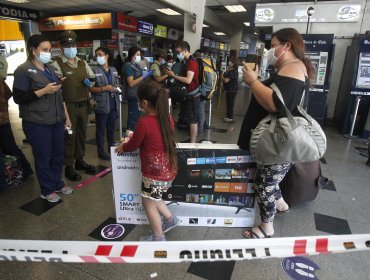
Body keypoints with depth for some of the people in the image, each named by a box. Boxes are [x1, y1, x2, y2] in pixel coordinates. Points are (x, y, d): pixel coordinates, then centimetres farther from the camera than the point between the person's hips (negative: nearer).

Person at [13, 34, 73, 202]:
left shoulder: (51, 69, 13)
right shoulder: (23, 70, -8)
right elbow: (18, 98, -13)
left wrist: (66, 117, 14)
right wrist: (44, 90, -20)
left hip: (56, 120, 6)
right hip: (37, 124, -6)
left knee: (58, 154, 13)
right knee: (43, 157, 6)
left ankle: (57, 183, 33)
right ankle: (47, 190, 23)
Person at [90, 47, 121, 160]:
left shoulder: (113, 70, 10)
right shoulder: (94, 70, -5)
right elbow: (90, 88, -9)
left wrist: (117, 88, -3)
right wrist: (104, 88, -18)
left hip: (113, 104, 5)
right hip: (102, 105, -5)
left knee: (111, 128, 15)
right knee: (101, 129, 4)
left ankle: (112, 149, 28)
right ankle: (101, 152, 15)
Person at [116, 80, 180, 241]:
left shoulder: (143, 123, -24)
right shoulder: (168, 118, -2)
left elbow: (133, 145, -8)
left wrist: (122, 147, 14)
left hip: (155, 172, -7)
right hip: (168, 169, 8)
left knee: (149, 204, 14)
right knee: (152, 198, 28)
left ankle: (158, 238, 30)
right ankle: (171, 219, 38)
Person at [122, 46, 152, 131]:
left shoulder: (137, 65, 13)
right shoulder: (128, 66, -11)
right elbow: (131, 83, -18)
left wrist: (146, 74, 5)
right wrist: (143, 76, -18)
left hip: (138, 94, 9)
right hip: (132, 95, -9)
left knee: (137, 116, 14)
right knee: (133, 117, -5)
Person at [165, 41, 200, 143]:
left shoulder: (192, 62, -16)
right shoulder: (186, 62, 13)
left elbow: (188, 80, -27)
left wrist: (173, 75, -19)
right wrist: (172, 74, 2)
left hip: (193, 95, -10)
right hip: (188, 94, 10)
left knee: (192, 120, -5)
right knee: (189, 119, 15)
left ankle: (192, 143, 1)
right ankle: (191, 140, 26)